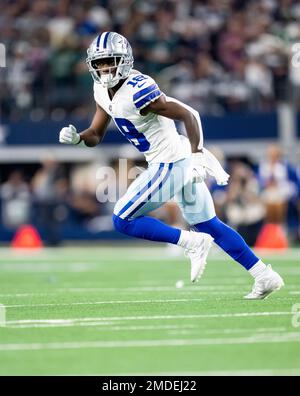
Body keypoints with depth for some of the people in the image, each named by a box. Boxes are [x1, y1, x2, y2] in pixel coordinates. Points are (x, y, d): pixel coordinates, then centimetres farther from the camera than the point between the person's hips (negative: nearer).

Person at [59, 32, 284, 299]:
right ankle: (265, 276, 19)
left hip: (171, 164, -9)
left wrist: (196, 155, -30)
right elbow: (96, 135, 13)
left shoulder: (137, 90, -22)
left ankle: (193, 243, -4)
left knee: (123, 220, -5)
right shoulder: (103, 90, 6)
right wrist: (77, 137, -9)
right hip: (177, 164, 9)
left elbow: (189, 115, -22)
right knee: (208, 225, 16)